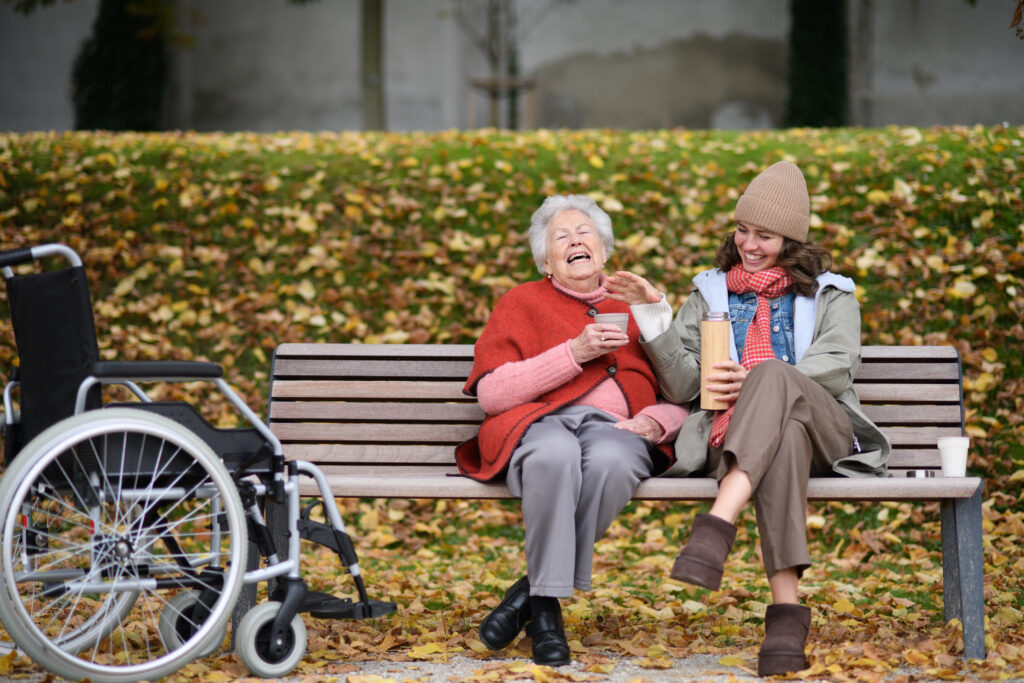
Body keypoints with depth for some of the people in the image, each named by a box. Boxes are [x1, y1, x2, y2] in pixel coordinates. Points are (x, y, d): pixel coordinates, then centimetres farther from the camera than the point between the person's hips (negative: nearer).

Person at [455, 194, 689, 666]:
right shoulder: (522, 303, 21)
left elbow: (682, 400, 23)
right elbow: (491, 393, 5)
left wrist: (654, 422, -2)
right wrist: (574, 354, -3)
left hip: (615, 428, 2)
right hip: (539, 424, -1)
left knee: (610, 460, -39)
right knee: (556, 455, -41)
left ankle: (533, 593, -25)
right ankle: (546, 610, -29)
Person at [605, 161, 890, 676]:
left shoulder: (831, 295, 23)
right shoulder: (709, 294, 28)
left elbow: (836, 367, 2)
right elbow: (681, 386, 16)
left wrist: (754, 382, -12)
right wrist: (654, 316, 1)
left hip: (824, 434, 0)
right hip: (734, 437, 0)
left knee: (772, 376, -37)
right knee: (783, 439, -40)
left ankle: (718, 523, -56)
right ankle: (786, 606, -54)